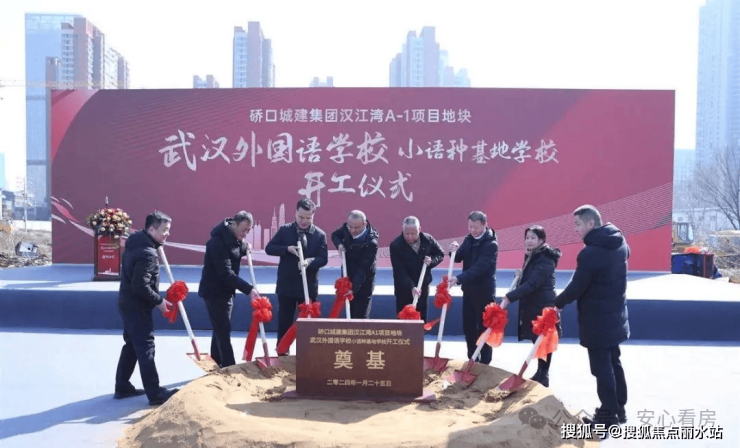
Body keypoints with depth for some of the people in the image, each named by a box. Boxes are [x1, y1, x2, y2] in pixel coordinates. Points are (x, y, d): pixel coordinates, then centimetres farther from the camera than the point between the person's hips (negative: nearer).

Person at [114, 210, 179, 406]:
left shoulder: (136, 241, 6)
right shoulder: (147, 253, -25)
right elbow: (141, 286, -27)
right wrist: (159, 301, -17)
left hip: (128, 303, 10)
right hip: (137, 306, -10)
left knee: (132, 345, 19)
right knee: (145, 349, -4)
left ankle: (122, 387, 30)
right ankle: (155, 394, 3)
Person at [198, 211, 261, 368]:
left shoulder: (235, 238, 2)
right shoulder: (218, 241, -26)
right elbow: (226, 273, -31)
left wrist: (245, 247, -1)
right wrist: (248, 289, -35)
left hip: (226, 291, 9)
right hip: (215, 291, -9)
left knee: (220, 330, 15)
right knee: (223, 331, -8)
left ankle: (216, 365, 26)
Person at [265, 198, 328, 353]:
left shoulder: (320, 234, -3)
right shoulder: (285, 230, -1)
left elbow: (323, 259, -7)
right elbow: (269, 248, -1)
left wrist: (309, 261, -27)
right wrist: (287, 249, -17)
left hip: (309, 286, 0)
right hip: (286, 285, 0)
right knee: (284, 322, 9)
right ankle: (282, 354, 22)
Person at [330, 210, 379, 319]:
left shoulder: (371, 242, -31)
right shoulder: (346, 229, -12)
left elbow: (364, 268, -32)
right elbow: (335, 235, 9)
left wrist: (353, 288, -40)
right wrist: (339, 244, -15)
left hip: (363, 282, -6)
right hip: (347, 277, 6)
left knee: (360, 315, -1)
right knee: (350, 312, 16)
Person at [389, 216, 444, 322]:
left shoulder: (428, 240, -7)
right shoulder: (396, 245, -18)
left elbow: (440, 254, 8)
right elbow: (399, 271, -22)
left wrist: (432, 261, -15)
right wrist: (411, 287, -32)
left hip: (423, 286, 3)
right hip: (404, 289, -3)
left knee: (421, 319, 12)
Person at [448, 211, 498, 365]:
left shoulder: (491, 244, -19)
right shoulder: (469, 239, 4)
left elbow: (479, 268, -28)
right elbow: (458, 259, 8)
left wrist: (458, 279, -36)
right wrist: (455, 250, -15)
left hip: (484, 292, -7)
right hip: (468, 289, 7)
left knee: (483, 327, 3)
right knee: (468, 326, 13)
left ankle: (484, 362, 16)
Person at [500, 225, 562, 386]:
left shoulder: (545, 260, -19)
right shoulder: (531, 257, 12)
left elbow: (532, 284, -30)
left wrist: (508, 298, -36)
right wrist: (521, 276, 7)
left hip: (543, 307, -9)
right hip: (531, 306, 9)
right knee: (537, 340, 17)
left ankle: (543, 377, 9)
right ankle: (540, 373, 29)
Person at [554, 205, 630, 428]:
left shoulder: (590, 253, -24)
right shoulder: (620, 243, 3)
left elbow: (576, 287, -20)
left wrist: (558, 303, -2)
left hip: (597, 321, -9)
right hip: (615, 315, 9)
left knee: (601, 368, 1)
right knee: (614, 363, 19)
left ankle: (608, 417, 9)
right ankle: (618, 409, 30)